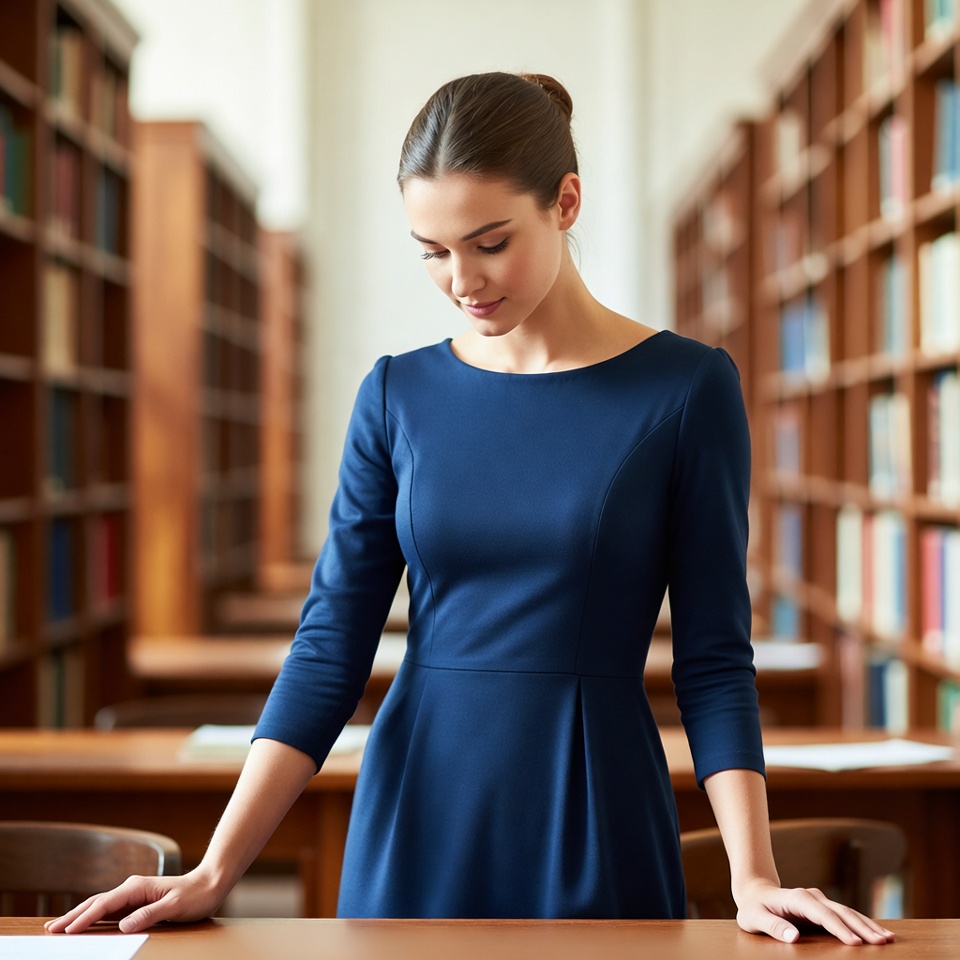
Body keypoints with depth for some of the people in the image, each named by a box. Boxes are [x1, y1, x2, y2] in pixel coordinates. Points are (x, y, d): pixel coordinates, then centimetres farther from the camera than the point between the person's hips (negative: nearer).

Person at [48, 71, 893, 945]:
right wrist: (215, 871, -11)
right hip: (417, 820, 2)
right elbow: (332, 645, -3)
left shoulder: (686, 387, -6)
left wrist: (753, 875, -16)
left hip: (597, 823, -2)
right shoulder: (399, 396, 0)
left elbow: (713, 658, -5)